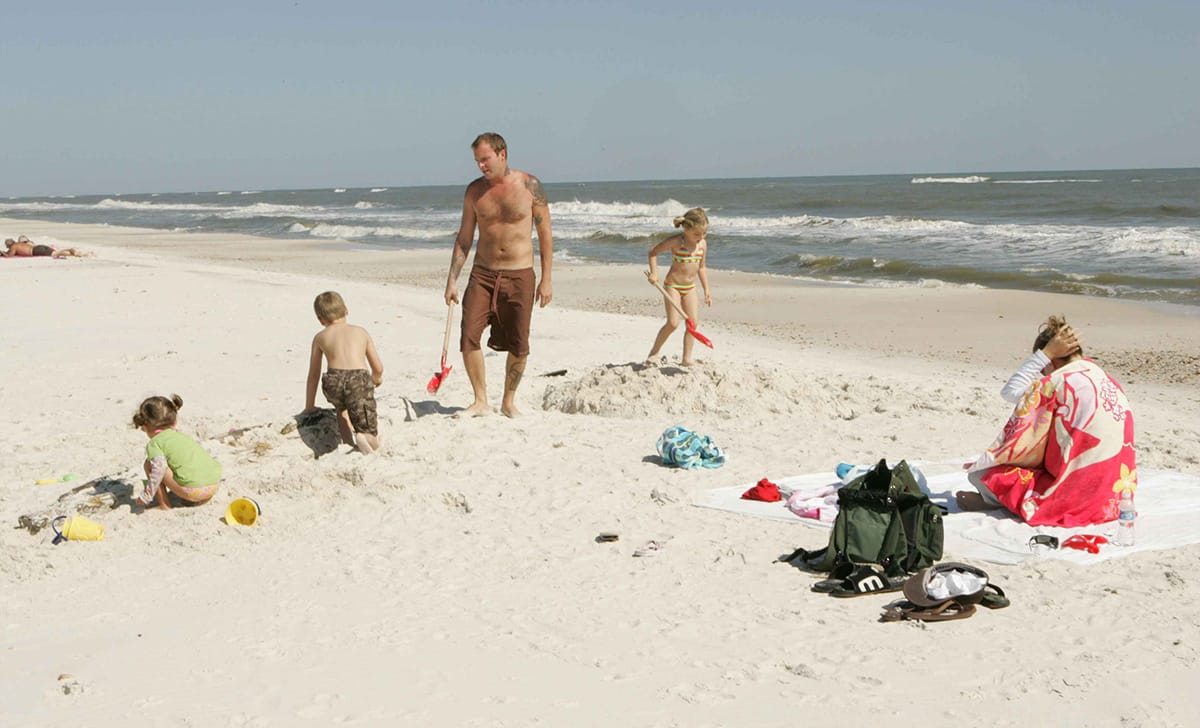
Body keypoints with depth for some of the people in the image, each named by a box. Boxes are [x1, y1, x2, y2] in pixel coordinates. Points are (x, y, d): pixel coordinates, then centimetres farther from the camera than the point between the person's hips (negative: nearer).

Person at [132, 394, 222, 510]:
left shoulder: (154, 443, 3)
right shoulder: (182, 435, 25)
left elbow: (159, 466, -15)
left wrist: (146, 496, -10)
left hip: (192, 490, -8)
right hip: (215, 484, 8)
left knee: (149, 464, 6)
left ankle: (164, 505, 7)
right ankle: (203, 499, 22)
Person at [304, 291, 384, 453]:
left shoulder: (320, 337, 24)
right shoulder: (361, 332, 25)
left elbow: (313, 374, 30)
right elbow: (378, 367, 26)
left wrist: (309, 406, 41)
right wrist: (377, 379, 51)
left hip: (333, 382, 1)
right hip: (359, 380, -1)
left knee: (341, 406, 39)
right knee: (373, 443, 7)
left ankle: (348, 434, 11)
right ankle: (362, 437, -28)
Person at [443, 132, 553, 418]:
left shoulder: (529, 185, -4)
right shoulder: (475, 190, 3)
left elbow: (545, 234, 0)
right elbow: (464, 237, 9)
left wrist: (546, 280, -4)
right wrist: (452, 279, 3)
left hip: (520, 275, -2)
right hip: (482, 273, 2)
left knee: (518, 345, 1)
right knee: (469, 336, -10)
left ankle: (508, 401, 20)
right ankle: (481, 401, 3)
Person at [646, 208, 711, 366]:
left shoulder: (703, 244, 2)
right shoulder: (676, 242, -15)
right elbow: (653, 252, -5)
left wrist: (706, 290, 12)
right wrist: (654, 273, -17)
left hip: (690, 287, 6)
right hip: (673, 286, -6)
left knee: (693, 322, -3)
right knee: (673, 323, -14)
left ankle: (687, 358, 4)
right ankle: (654, 352, 5)